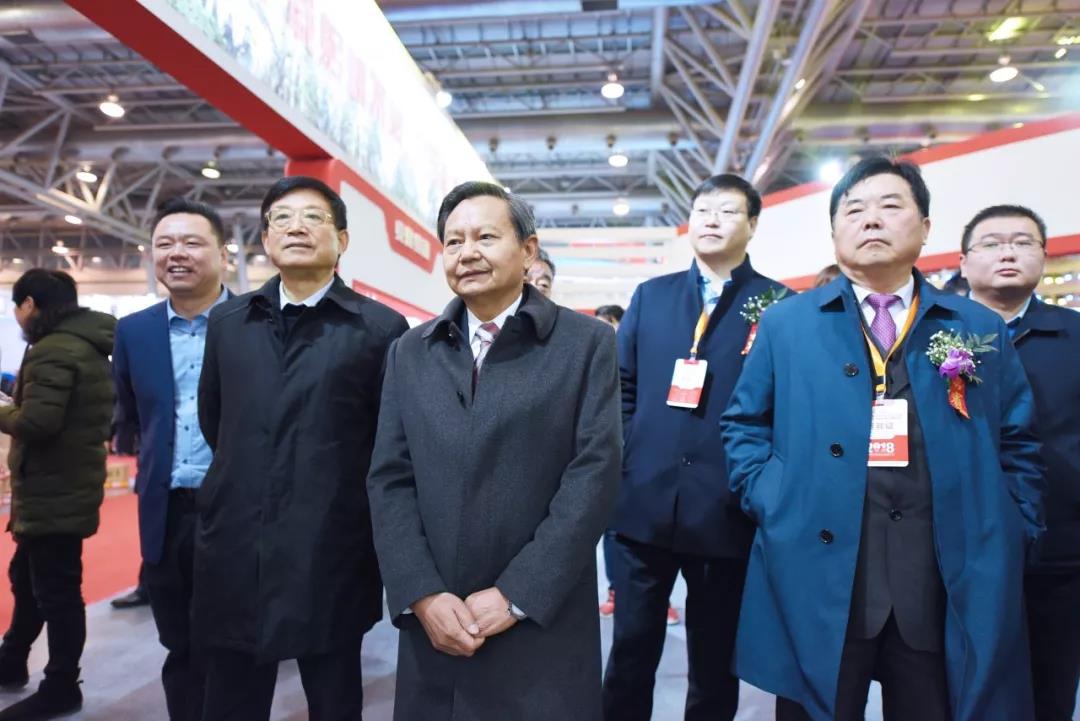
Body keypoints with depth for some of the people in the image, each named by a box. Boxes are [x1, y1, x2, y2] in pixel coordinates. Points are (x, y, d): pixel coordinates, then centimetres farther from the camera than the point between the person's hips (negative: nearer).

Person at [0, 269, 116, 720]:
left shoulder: (53, 350, -19)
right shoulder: (89, 347, 13)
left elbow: (36, 421, -27)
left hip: (52, 493, -10)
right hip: (70, 486, 10)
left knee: (55, 590, 1)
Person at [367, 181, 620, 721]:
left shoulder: (587, 344, -4)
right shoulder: (410, 353, 6)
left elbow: (593, 474, -10)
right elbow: (389, 480, 3)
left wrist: (515, 595, -13)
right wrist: (422, 595, -8)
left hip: (543, 625, -2)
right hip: (433, 623, 3)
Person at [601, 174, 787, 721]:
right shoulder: (650, 296, 9)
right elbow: (621, 386, 9)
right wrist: (624, 463, 2)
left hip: (728, 510, -2)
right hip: (644, 502, 2)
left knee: (715, 662, 16)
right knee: (631, 650, 14)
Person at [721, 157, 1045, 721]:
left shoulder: (981, 330, 9)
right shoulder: (785, 323, 5)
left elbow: (1017, 446, 12)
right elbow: (743, 425, 7)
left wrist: (1007, 539, 2)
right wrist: (772, 503, -5)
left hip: (956, 584, 2)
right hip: (815, 575, -1)